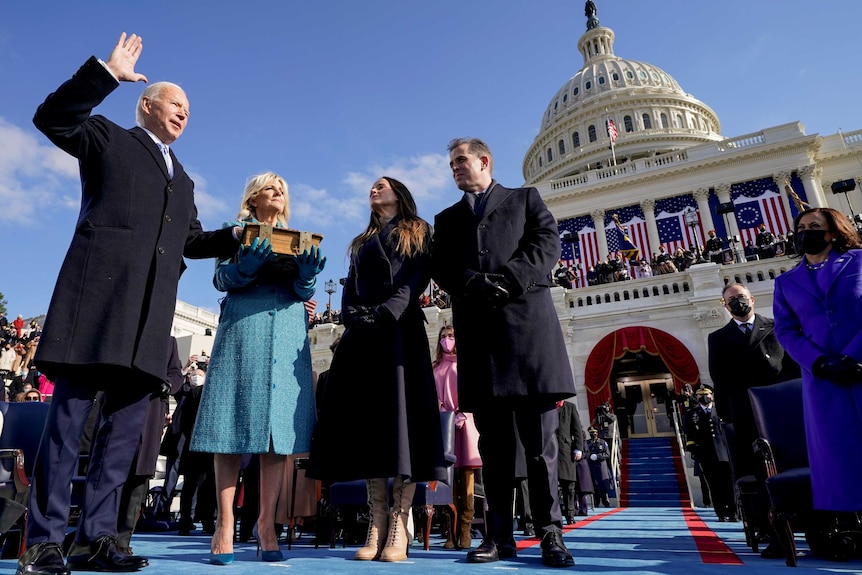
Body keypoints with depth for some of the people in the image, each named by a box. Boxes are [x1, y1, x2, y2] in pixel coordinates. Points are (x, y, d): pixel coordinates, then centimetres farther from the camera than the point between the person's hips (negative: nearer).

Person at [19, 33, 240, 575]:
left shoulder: (183, 179, 30)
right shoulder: (108, 138, 15)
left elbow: (191, 239, 26)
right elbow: (52, 118, -1)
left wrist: (238, 237, 13)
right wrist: (108, 73, -6)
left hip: (150, 315, 6)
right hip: (99, 296, -5)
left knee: (126, 428, 4)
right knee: (68, 420, -4)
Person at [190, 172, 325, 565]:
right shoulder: (236, 231, 14)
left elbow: (304, 292, 10)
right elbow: (221, 279, 3)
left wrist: (307, 272, -13)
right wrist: (248, 264, -18)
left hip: (288, 333, 3)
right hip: (242, 329, -2)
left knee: (280, 427, -3)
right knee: (233, 428, -5)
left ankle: (267, 525, 3)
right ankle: (225, 526, 1)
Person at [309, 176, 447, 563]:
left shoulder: (417, 233, 14)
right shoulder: (361, 243, 28)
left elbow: (417, 278, -2)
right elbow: (349, 288, 17)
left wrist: (386, 313, -17)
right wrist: (352, 316, -5)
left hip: (401, 330, -5)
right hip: (362, 335, 5)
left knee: (401, 413, -12)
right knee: (365, 416, -4)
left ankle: (399, 525, -11)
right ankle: (377, 522, -2)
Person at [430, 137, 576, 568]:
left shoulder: (525, 198, 18)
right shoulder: (447, 218, 24)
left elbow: (548, 243, 2)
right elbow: (441, 268, 9)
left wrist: (507, 281, -12)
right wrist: (477, 285, -11)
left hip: (528, 322, -2)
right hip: (477, 330, 3)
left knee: (540, 440, -1)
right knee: (494, 441, 4)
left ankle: (550, 533, 8)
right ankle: (499, 536, 11)